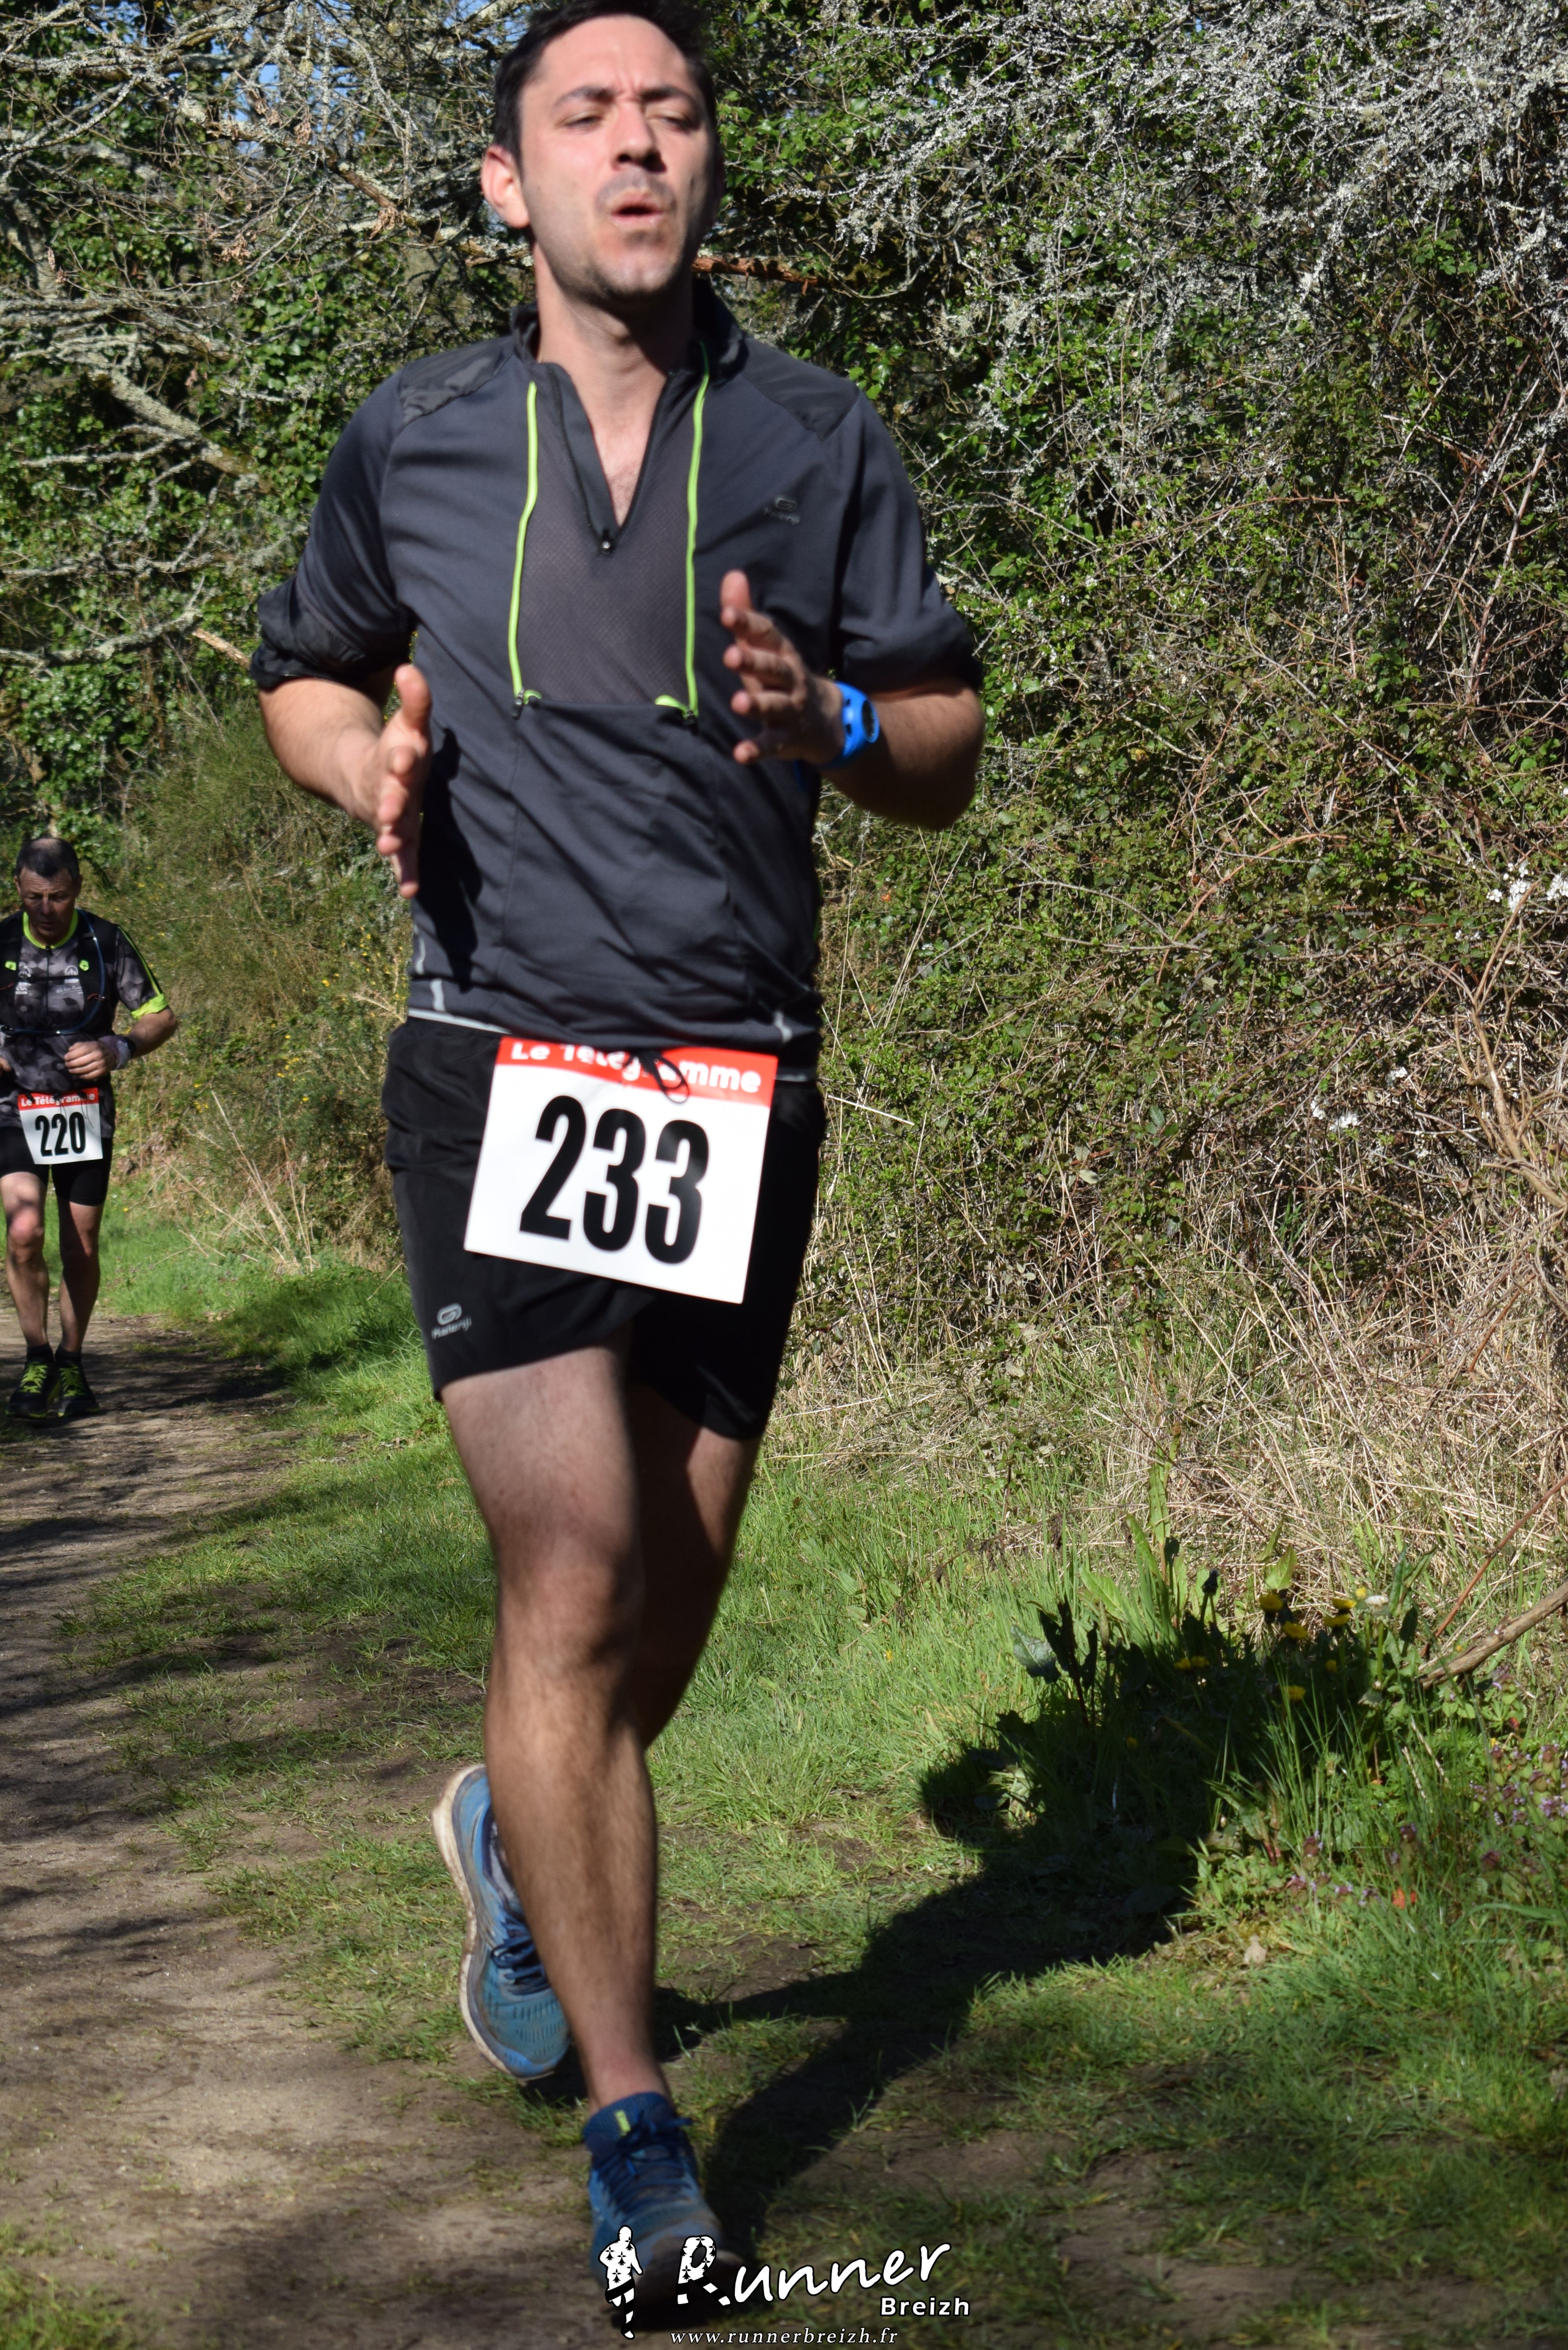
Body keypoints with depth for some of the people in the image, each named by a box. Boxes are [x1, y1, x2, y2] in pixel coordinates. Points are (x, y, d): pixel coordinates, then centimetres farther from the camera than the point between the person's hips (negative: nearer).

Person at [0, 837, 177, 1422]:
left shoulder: (106, 943, -7)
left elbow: (161, 1017, 1)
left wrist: (118, 1051, -18)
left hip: (86, 1111, 1)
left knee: (81, 1248, 5)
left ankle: (71, 1364, 24)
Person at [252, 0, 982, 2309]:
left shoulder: (819, 439, 7)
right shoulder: (410, 439, 6)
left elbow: (951, 749, 7)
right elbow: (301, 670, 21)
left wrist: (826, 717, -15)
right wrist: (374, 764, -2)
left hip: (741, 1085, 2)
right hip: (504, 1062, -2)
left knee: (672, 1599, 12)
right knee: (577, 1578, -14)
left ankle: (514, 1843, 45)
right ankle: (635, 2124, -7)